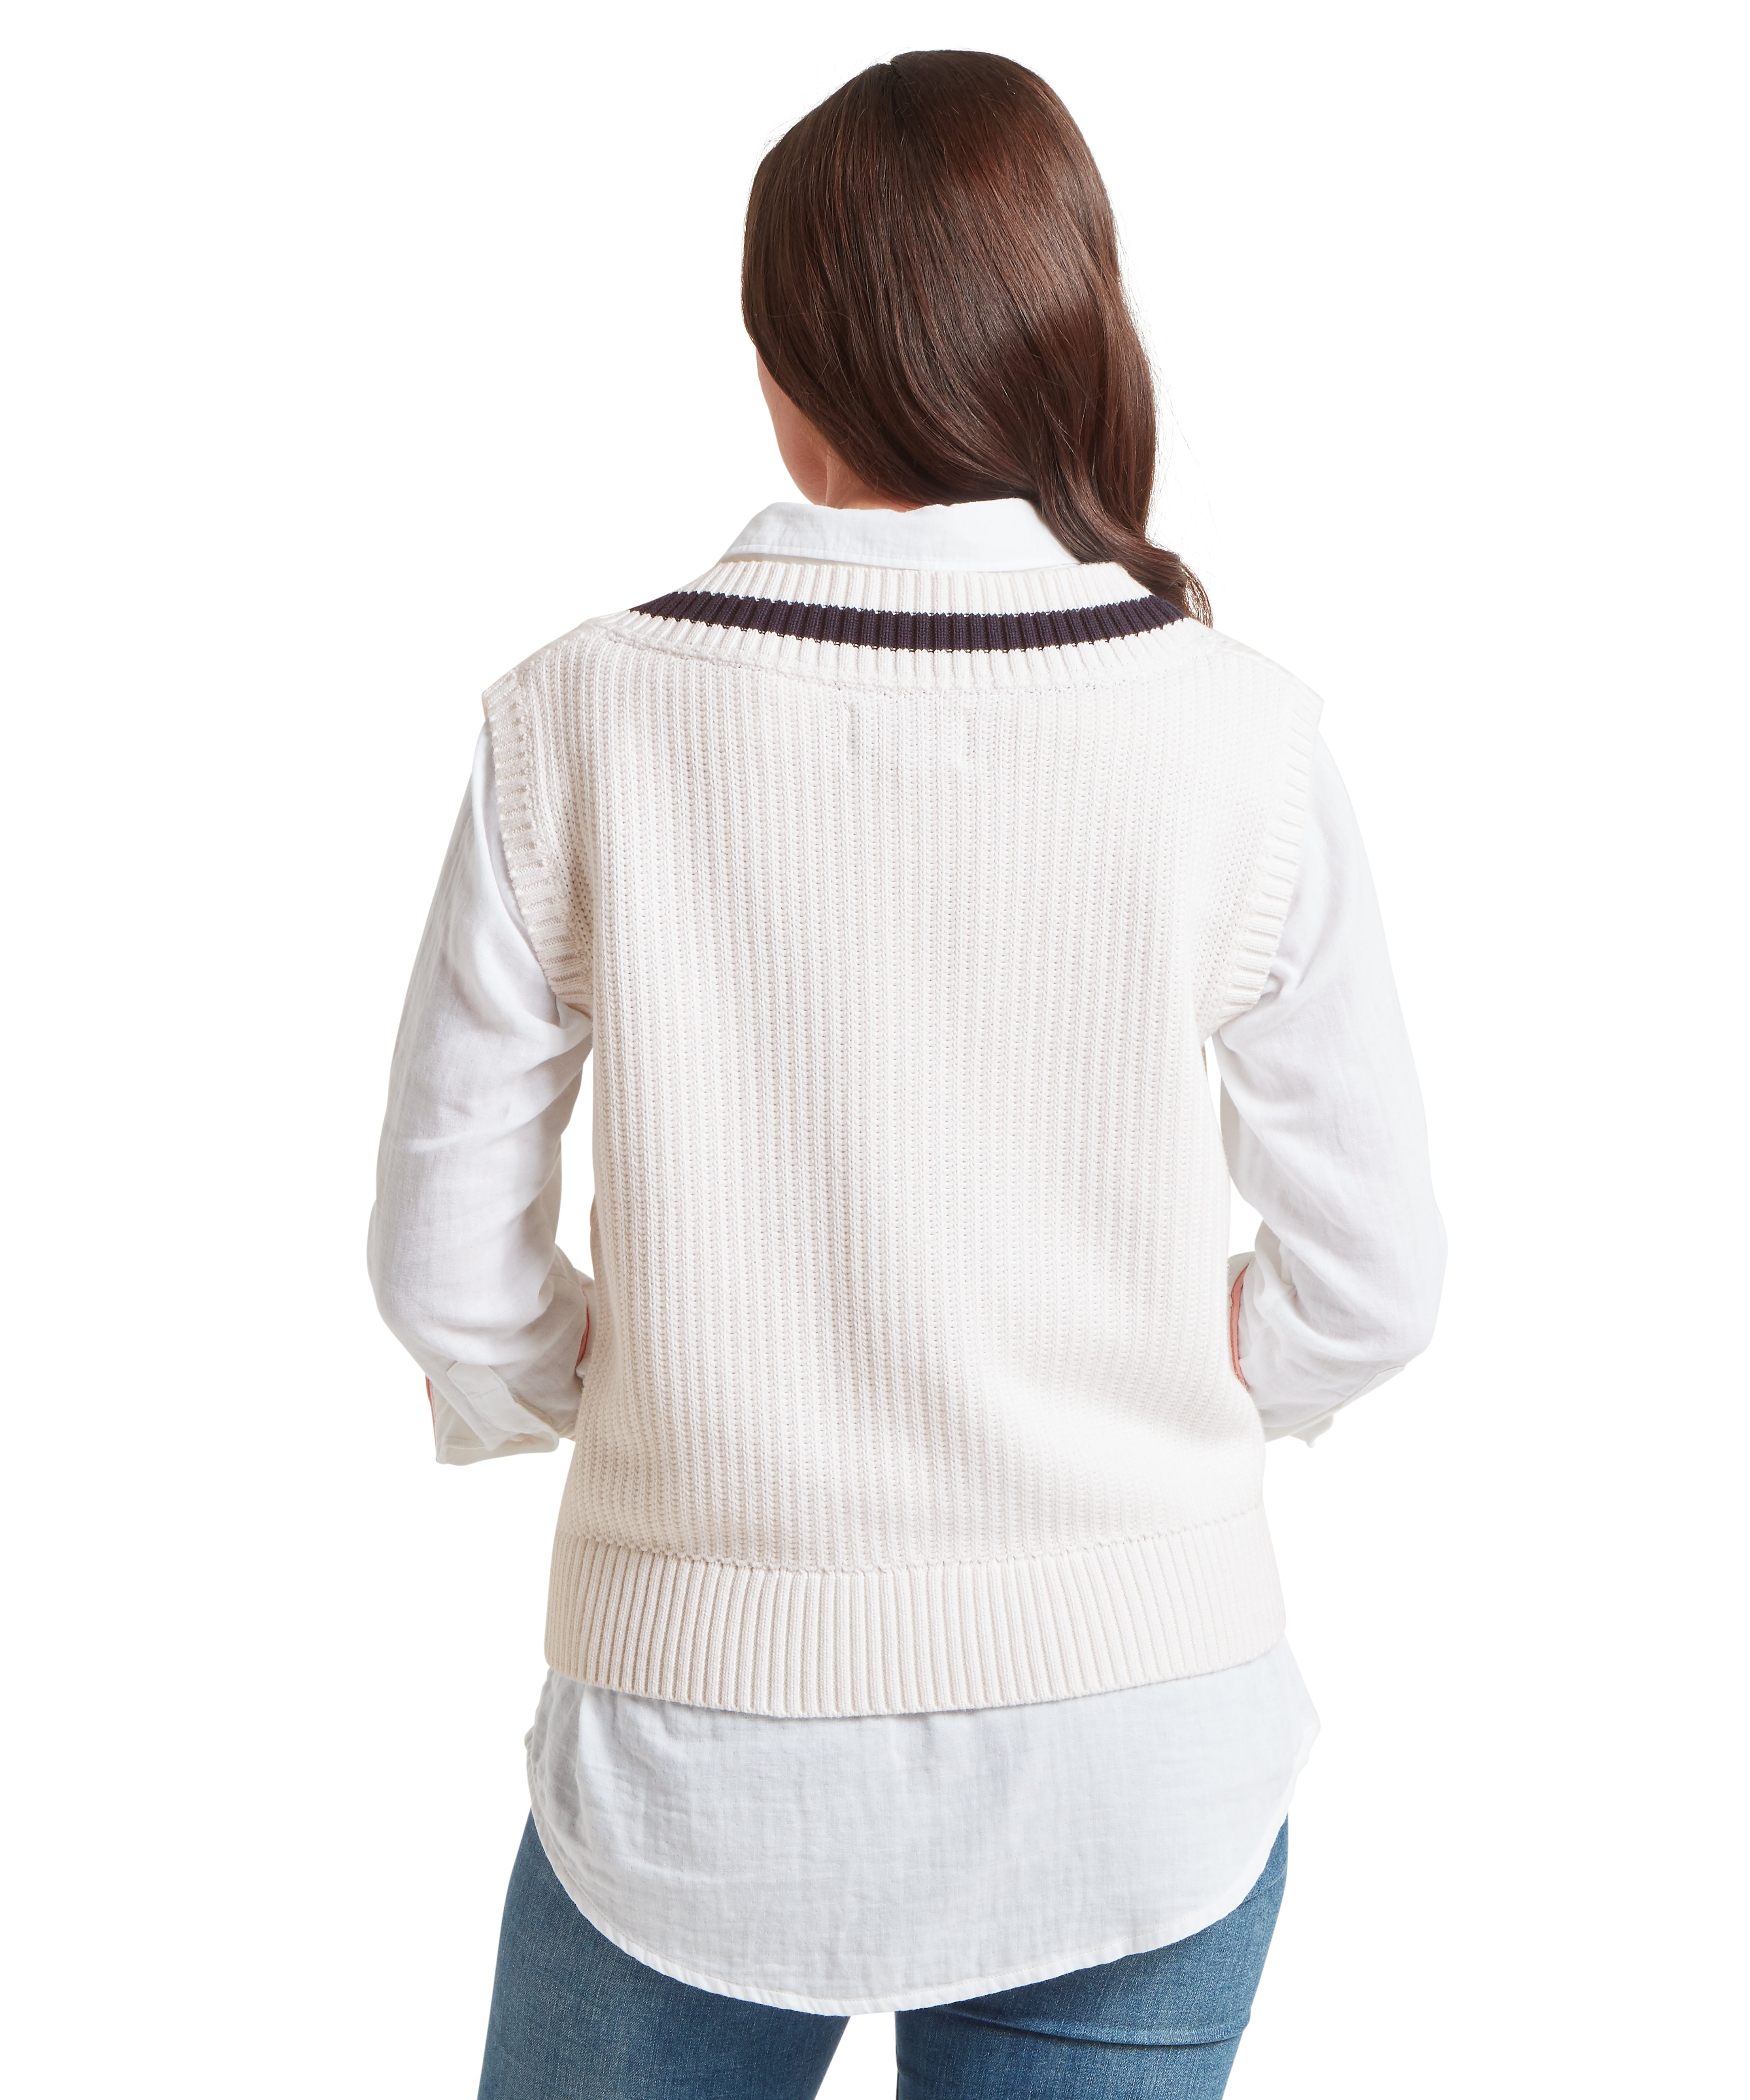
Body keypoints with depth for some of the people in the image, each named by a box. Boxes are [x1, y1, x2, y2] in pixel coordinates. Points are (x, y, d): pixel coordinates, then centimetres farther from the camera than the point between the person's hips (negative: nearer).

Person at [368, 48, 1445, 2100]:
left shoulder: (581, 720, -12)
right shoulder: (1236, 737, -12)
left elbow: (445, 1264, -6)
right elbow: (1371, 1279, -4)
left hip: (708, 1765, 0)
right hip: (1137, 1768, 1)